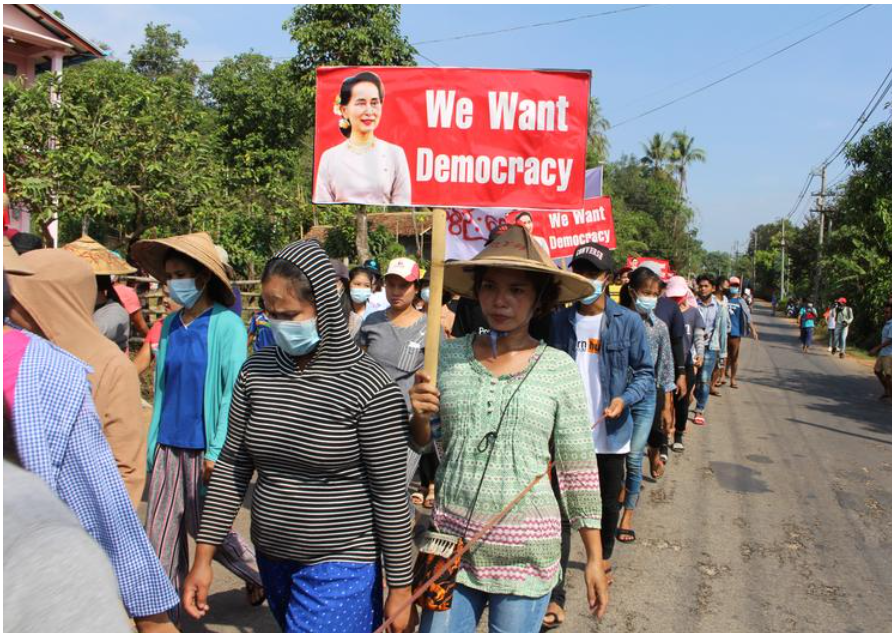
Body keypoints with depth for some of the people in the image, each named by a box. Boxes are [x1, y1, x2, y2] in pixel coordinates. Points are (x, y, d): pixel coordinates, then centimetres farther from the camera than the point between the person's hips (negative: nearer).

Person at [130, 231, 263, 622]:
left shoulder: (226, 324, -11)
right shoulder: (170, 325, 6)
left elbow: (235, 393, -13)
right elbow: (162, 387, 11)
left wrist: (217, 452, -16)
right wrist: (153, 443, 9)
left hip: (204, 447, -5)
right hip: (169, 445, 5)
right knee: (161, 534, 8)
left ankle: (259, 573, 35)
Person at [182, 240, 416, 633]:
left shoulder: (371, 388, -17)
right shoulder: (256, 372, -2)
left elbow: (391, 495, -13)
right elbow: (231, 467, 4)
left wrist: (401, 589, -8)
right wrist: (204, 557, 4)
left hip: (340, 566, -5)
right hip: (272, 559, 6)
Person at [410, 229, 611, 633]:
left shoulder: (559, 369, -6)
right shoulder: (448, 356, -1)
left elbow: (578, 468, 0)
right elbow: (420, 445, 9)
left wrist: (595, 557, 2)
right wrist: (419, 417, -13)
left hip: (526, 552, -2)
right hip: (451, 542, 2)